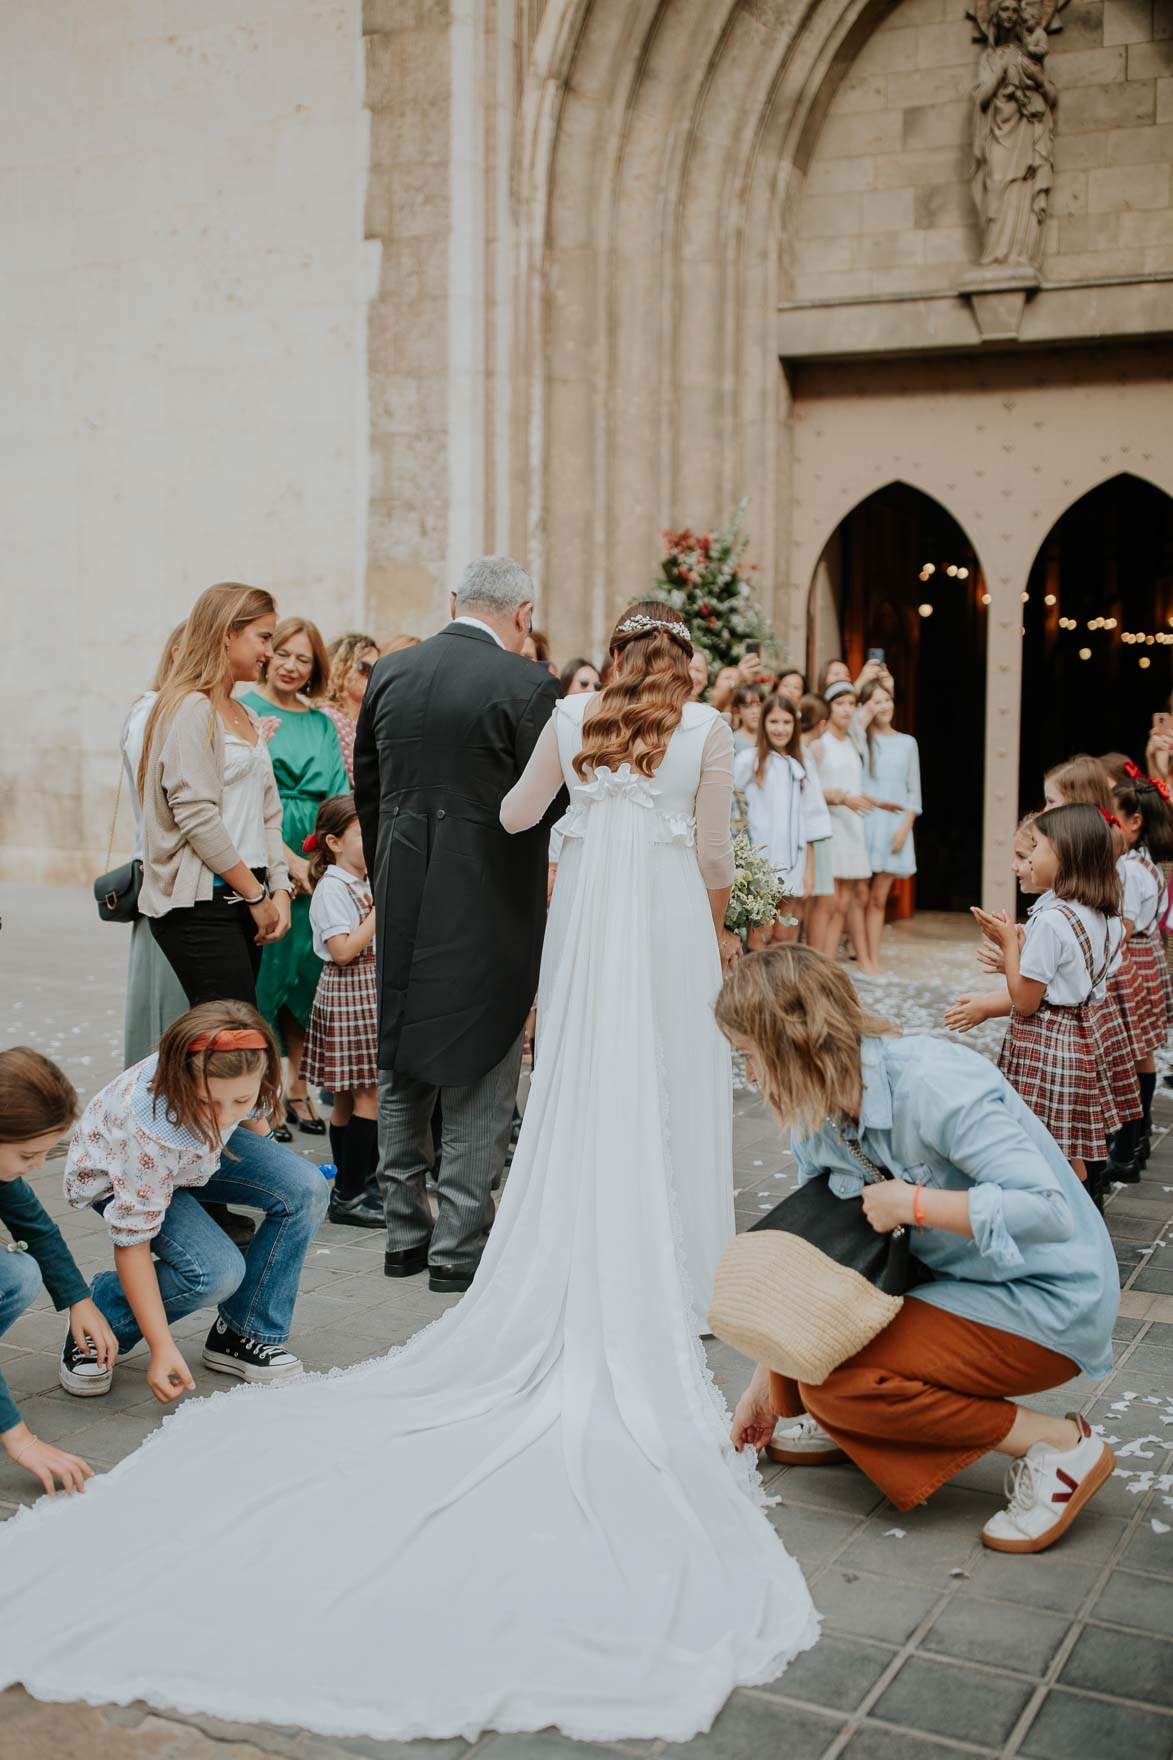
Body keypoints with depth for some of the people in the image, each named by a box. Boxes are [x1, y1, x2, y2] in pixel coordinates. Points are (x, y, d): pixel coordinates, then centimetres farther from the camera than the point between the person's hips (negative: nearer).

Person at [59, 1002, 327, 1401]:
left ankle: (241, 1334, -2)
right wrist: (162, 1348, -33)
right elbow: (132, 1239, -33)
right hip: (113, 1171, -6)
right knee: (216, 1271, -27)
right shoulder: (151, 1130, -44)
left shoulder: (249, 1076, -31)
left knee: (306, 1190, -17)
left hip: (201, 1145, 6)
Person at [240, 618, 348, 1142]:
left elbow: (339, 796, 10)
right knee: (263, 975, -3)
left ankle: (297, 1089, 19)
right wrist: (289, 860, -18)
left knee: (306, 973, 8)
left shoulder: (322, 724, 15)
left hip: (317, 866, 5)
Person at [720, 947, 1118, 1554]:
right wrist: (764, 1382, 16)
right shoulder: (820, 1125, 0)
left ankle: (1055, 1444, -8)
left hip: (1048, 1305, -8)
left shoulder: (932, 1082, -27)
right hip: (956, 1278, 8)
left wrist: (910, 1202, -26)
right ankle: (840, 1425, 19)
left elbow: (1047, 1211, -33)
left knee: (833, 1379, -18)